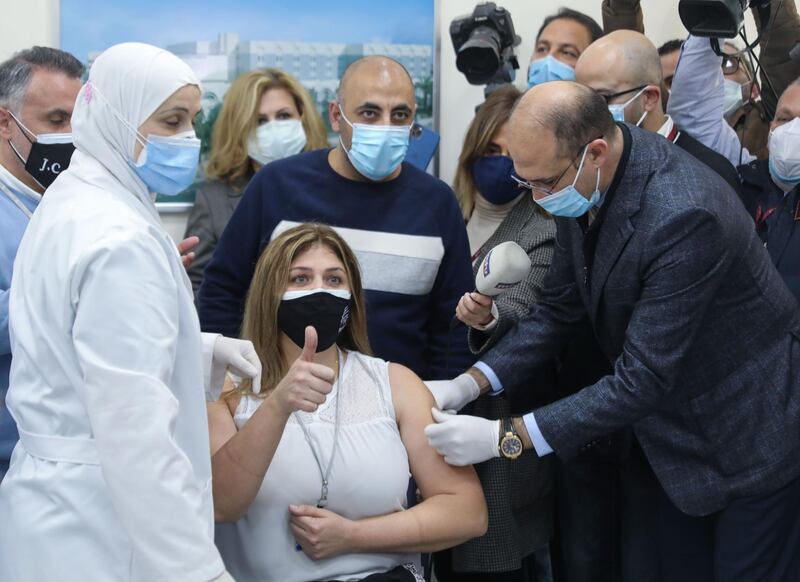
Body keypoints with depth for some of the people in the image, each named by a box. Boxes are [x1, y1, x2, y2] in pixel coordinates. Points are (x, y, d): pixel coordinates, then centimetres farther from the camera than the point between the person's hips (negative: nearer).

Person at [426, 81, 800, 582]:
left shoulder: (685, 215, -34)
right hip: (684, 436, 8)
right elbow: (559, 307, 3)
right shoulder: (579, 185, -9)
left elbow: (644, 377, -32)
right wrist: (472, 382, -10)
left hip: (757, 439, -8)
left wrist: (505, 437, -31)